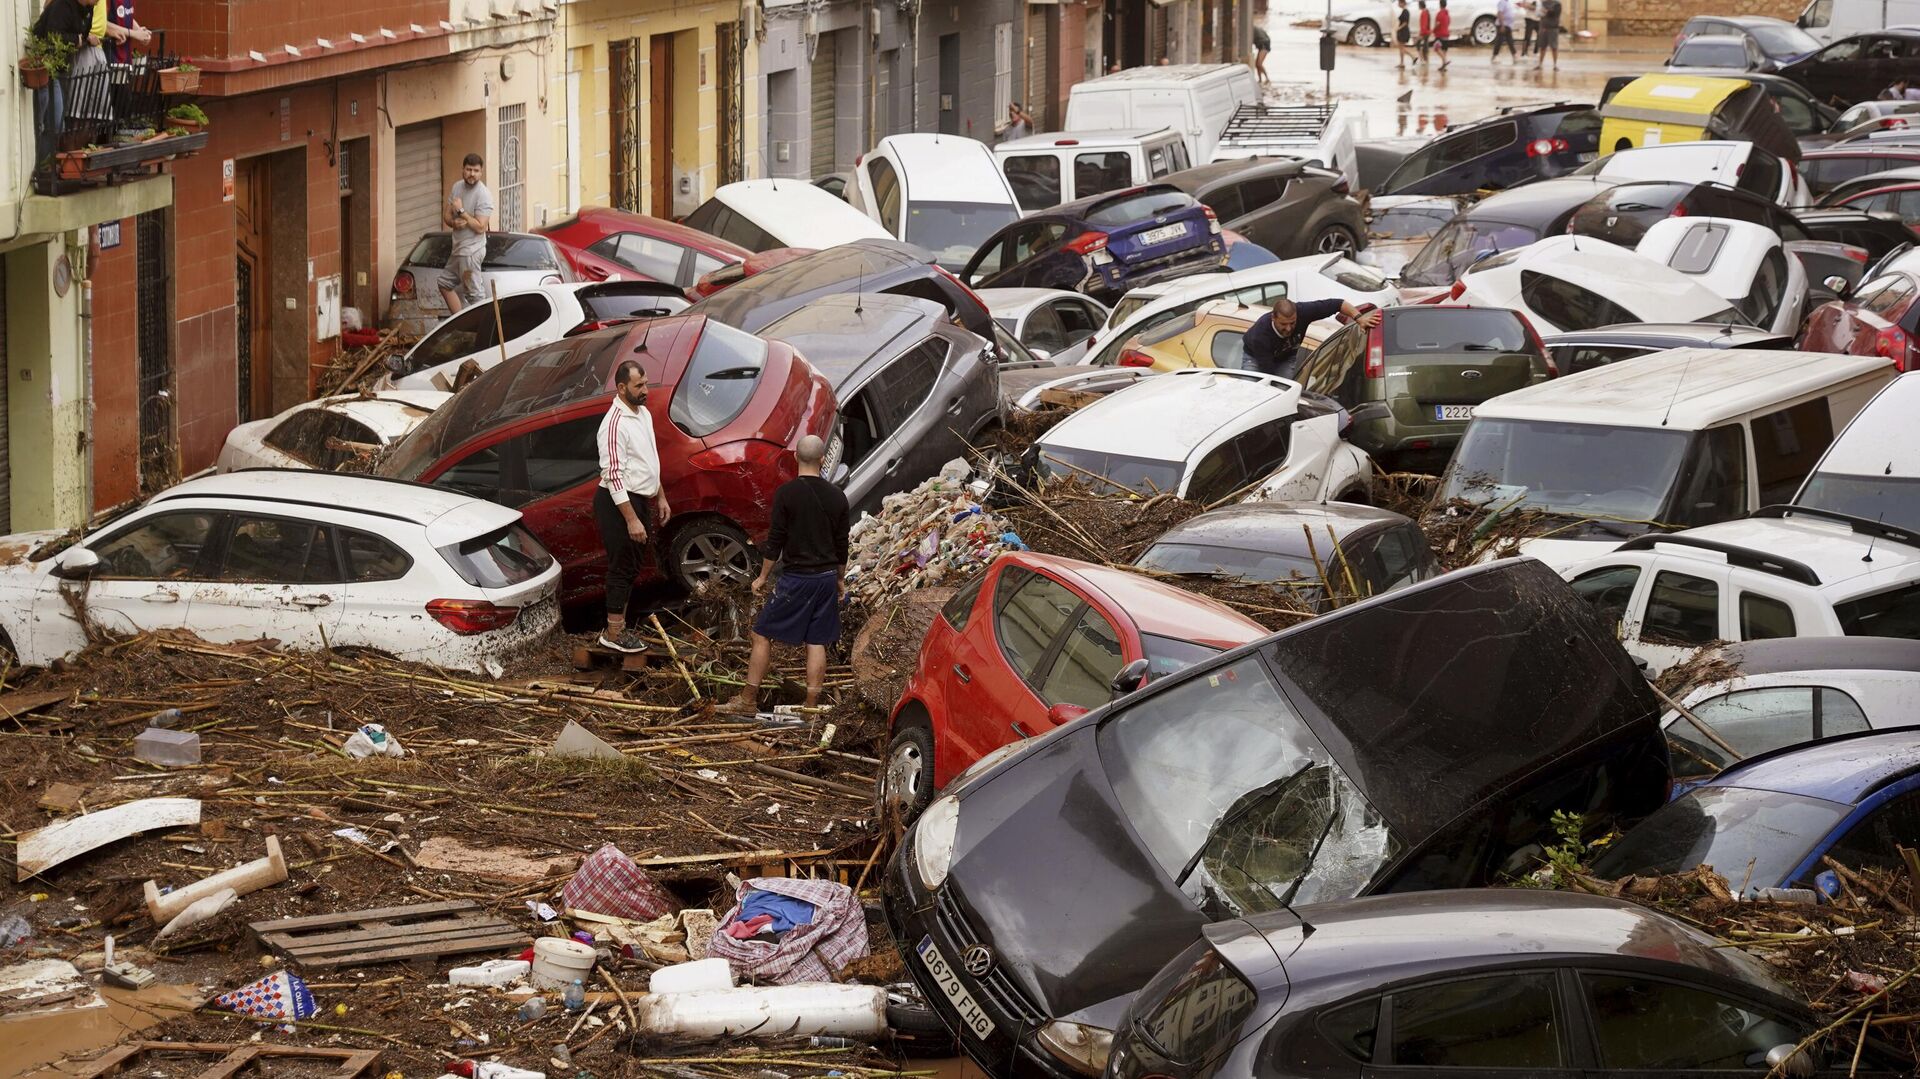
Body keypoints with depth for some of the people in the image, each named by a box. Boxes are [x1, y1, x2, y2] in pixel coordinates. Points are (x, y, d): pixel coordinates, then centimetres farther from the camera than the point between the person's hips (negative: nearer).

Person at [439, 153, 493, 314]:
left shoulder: (483, 195, -17)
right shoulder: (457, 187, 6)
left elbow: (480, 227, -21)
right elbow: (446, 216, 11)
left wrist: (461, 211, -18)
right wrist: (454, 222, -12)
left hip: (471, 251, -9)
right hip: (458, 248, 9)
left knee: (474, 294, -7)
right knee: (445, 283, 17)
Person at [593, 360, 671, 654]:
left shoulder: (643, 414, 8)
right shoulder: (615, 423, -23)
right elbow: (614, 475, -25)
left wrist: (660, 497, 21)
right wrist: (631, 519, -27)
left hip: (639, 500, 10)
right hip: (618, 502, -10)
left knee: (630, 567, 16)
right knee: (622, 567, -3)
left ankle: (620, 626, 27)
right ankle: (613, 634, 5)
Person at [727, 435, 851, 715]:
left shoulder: (786, 493, -12)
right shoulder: (837, 497, 1)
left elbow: (775, 541, -10)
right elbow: (842, 544, 8)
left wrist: (763, 576, 1)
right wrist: (840, 580, 21)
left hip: (796, 577, -4)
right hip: (827, 577, 4)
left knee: (763, 635, 6)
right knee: (816, 643, 9)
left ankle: (748, 699, 7)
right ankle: (811, 706, 10)